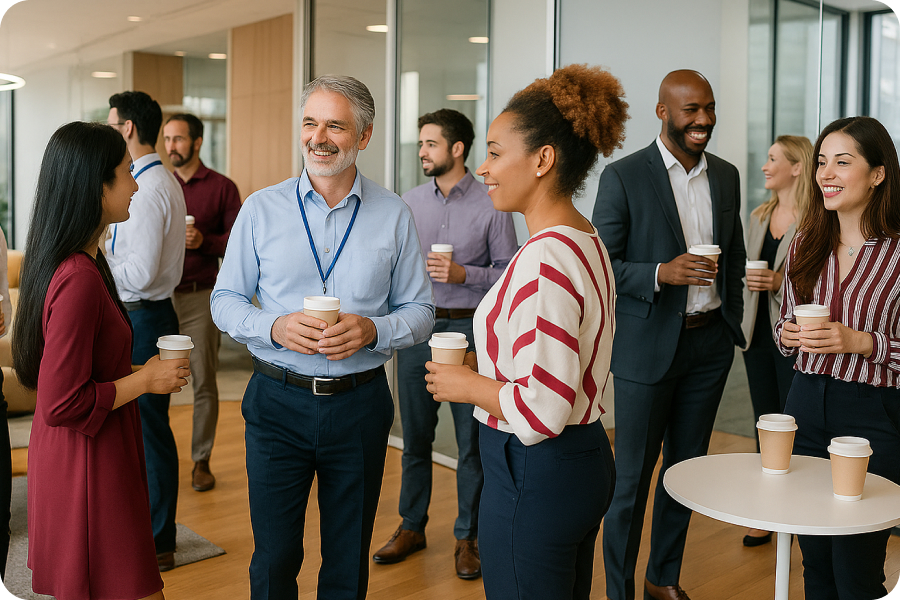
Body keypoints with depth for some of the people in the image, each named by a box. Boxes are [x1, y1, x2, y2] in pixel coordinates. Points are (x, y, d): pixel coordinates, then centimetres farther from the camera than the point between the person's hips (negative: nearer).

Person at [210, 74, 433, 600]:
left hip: (360, 403, 0)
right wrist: (275, 327, -16)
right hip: (278, 400, 0)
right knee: (274, 558, 9)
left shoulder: (394, 216, 1)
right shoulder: (261, 209, 1)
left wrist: (372, 330, -18)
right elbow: (226, 300, 4)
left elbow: (420, 311, 3)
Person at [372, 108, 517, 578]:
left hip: (469, 329, -3)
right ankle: (411, 526, 28)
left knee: (472, 439, 4)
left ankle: (468, 537, 19)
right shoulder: (408, 203, 8)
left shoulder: (491, 205, -3)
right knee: (415, 435, 13)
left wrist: (464, 274, -16)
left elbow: (509, 272, -3)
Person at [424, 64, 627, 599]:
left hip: (535, 479, -10)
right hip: (587, 461, 10)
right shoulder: (585, 240, 7)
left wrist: (468, 385, -13)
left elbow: (542, 409, -29)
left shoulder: (545, 260, -25)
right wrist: (487, 362, 10)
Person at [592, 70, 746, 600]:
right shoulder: (624, 177, -9)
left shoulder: (726, 175, 8)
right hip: (648, 346, -5)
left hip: (710, 344, 6)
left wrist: (732, 319, 12)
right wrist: (661, 274, -24)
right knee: (633, 476, 3)